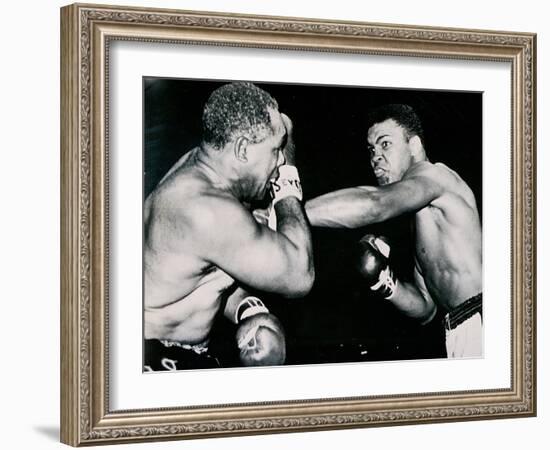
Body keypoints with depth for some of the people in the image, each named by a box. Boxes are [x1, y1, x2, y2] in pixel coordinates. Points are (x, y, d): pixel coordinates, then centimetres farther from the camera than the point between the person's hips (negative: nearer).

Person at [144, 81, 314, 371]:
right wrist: (288, 187, -14)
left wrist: (249, 310, -5)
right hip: (154, 358, -10)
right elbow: (299, 276, -23)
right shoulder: (206, 209, -31)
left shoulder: (200, 163, 0)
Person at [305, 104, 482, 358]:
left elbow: (374, 203, -26)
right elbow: (426, 308, 22)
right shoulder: (421, 225, 23)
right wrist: (387, 285, 3)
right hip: (461, 333, 9)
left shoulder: (433, 174, -4)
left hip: (479, 321, -9)